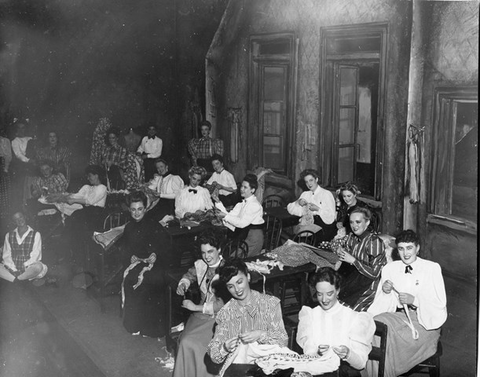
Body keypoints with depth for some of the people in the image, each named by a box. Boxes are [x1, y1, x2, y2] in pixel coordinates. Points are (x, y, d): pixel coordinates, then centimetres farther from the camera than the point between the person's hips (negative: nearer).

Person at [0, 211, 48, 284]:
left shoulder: (35, 235, 5)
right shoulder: (9, 236, 13)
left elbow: (35, 256, -2)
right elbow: (6, 255, 6)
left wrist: (24, 266, -16)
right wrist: (13, 269, -10)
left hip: (28, 269, -2)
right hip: (12, 269, 2)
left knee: (38, 267, -35)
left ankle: (16, 279, -19)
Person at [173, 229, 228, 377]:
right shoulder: (200, 265, 3)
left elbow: (223, 304, -19)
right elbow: (189, 275, 27)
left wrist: (196, 307, -16)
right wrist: (183, 284, 4)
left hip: (218, 317, -5)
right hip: (200, 314, 5)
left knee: (189, 343, -21)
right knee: (185, 341, -17)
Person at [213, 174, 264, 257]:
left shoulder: (255, 205, -12)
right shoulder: (242, 204, 14)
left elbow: (242, 223, -18)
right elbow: (231, 215, 10)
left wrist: (225, 216, -14)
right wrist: (218, 202, 3)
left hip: (253, 238, -8)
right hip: (242, 236, 8)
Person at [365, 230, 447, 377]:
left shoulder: (432, 269, -2)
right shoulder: (390, 268, 9)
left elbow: (440, 304, -5)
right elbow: (382, 305, 11)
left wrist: (414, 300, -19)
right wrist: (385, 292, -11)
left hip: (425, 322, -4)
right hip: (399, 316, 4)